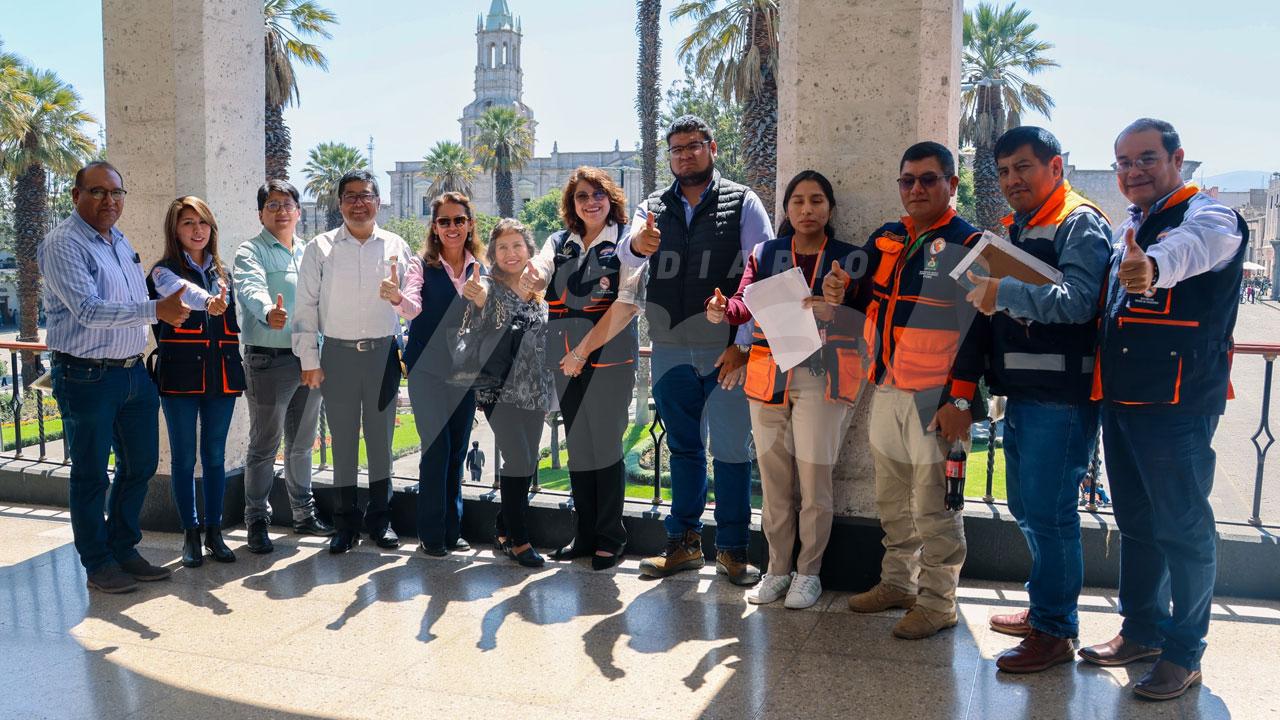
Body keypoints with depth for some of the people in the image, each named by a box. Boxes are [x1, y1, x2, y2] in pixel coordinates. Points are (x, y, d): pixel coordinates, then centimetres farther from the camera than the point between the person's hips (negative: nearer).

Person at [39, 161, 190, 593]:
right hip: (87, 376, -8)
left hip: (133, 372, 8)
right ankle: (97, 563, 17)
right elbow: (88, 309, -24)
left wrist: (171, 309, 8)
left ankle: (123, 548, 30)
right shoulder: (63, 244, -12)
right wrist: (156, 310, -33)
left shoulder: (120, 241, 14)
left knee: (140, 464, 14)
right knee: (91, 474, 5)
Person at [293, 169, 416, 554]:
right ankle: (346, 523, 17)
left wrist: (399, 298, -11)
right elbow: (305, 307, 1)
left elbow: (415, 305, 10)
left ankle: (380, 519, 20)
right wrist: (309, 360, -3)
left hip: (383, 352, 1)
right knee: (342, 439, 5)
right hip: (338, 353, -1)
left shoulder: (396, 247, 6)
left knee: (381, 438, 8)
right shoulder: (320, 248, 3)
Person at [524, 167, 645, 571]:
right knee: (577, 447, 11)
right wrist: (529, 278, -29)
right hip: (567, 359, 5)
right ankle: (585, 534, 23)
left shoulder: (626, 242, -3)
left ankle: (610, 538, 12)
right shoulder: (560, 243, 12)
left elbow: (628, 303, -13)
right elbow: (535, 278, -3)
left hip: (609, 357, -5)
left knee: (606, 447, -1)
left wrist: (585, 350, -15)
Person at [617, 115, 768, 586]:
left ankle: (732, 550, 12)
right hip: (669, 349, 4)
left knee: (731, 450, 1)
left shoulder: (743, 203, 1)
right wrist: (637, 243, -32)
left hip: (726, 350, -3)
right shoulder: (654, 208, 11)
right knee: (683, 448, 13)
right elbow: (626, 257, -7)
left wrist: (743, 344, -13)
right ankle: (683, 544, 23)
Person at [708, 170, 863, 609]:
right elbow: (745, 302, -1)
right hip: (769, 376, 3)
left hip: (821, 379, -2)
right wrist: (723, 311, -24)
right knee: (774, 478, 8)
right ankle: (777, 569, 22)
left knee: (813, 478, -3)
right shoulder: (765, 254, 11)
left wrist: (834, 311, -27)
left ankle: (808, 572, 14)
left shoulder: (848, 258, 4)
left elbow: (861, 318, -6)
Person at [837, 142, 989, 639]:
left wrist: (961, 399, -18)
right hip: (886, 389, 7)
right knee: (892, 498, 16)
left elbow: (976, 328, -13)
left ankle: (938, 602, 14)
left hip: (936, 397, -7)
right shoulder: (884, 240, 12)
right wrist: (842, 293, -2)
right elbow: (871, 301, 21)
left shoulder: (968, 245, -8)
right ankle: (898, 583, 31)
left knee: (933, 505, 0)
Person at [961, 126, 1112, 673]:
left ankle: (1056, 632, 9)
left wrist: (1003, 292, -24)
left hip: (1061, 396, -9)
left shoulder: (1079, 224, -8)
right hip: (1023, 392, 9)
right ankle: (1045, 608, 32)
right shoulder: (1015, 228, 19)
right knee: (1026, 508, 17)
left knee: (1047, 512, -4)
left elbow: (1078, 301, -23)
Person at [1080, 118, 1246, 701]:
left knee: (1183, 527, 0)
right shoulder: (1126, 230, 15)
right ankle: (1142, 631, 30)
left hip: (1178, 405, -8)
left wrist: (1155, 264, -60)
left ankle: (1184, 654, 13)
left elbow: (1197, 244, -37)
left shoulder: (1206, 217, -10)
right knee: (1135, 522, 16)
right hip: (1120, 400, 8)